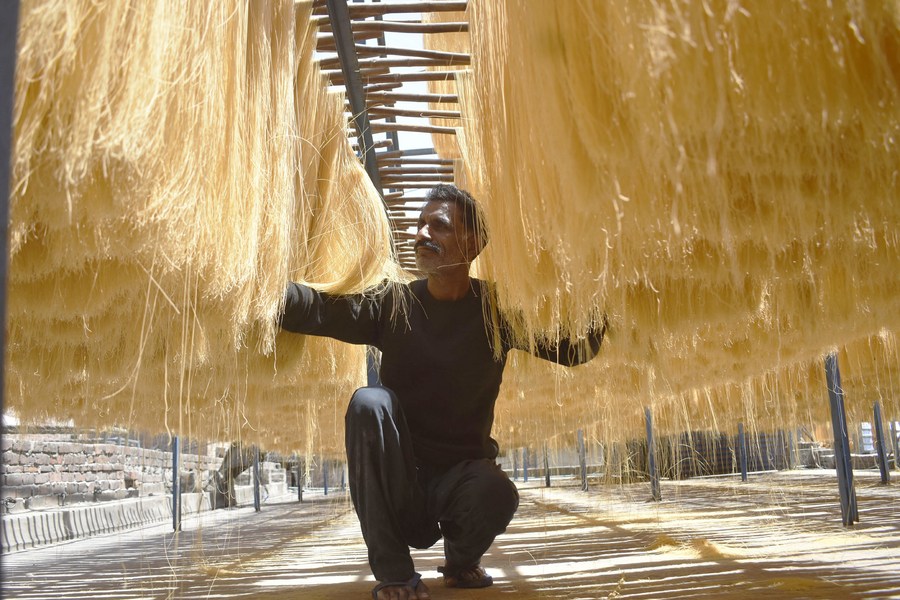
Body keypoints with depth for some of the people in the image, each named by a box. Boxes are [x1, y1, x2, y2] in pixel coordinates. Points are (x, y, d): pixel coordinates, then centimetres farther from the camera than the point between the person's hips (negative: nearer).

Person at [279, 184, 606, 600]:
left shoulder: (495, 310, -2)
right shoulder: (394, 304, -3)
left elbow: (573, 348, -8)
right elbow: (320, 308, -18)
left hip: (463, 472, 0)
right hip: (396, 482, 1)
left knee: (496, 494, -33)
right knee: (369, 402, -27)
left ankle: (461, 560, 7)